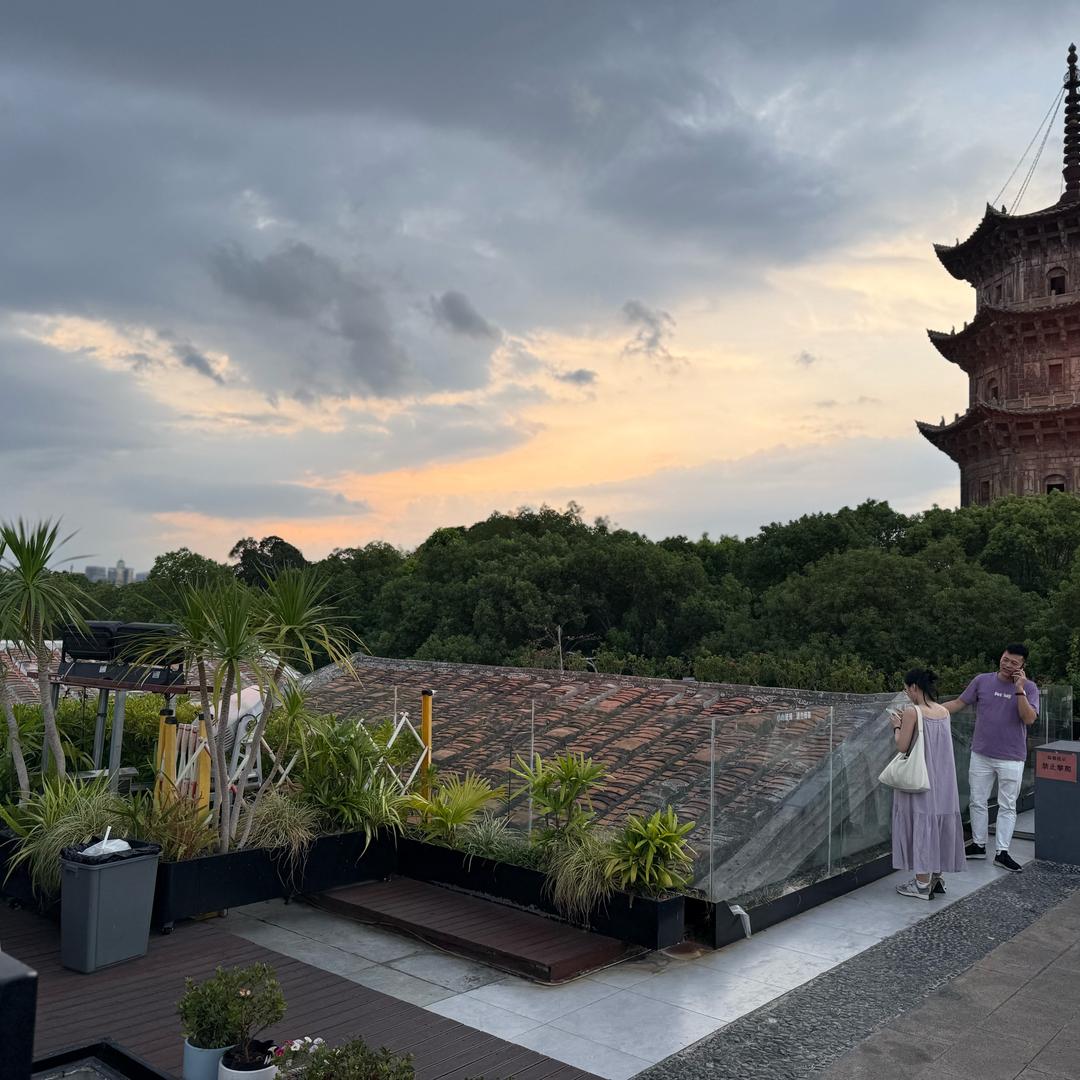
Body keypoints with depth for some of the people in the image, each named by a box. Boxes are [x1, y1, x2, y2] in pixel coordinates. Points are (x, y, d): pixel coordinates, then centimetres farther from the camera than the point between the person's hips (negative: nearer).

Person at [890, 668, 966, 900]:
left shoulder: (912, 712, -16)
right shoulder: (945, 712, 4)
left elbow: (902, 746, -14)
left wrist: (898, 726, 2)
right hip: (942, 781, 6)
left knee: (920, 824, 2)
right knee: (938, 823, 16)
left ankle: (922, 884, 8)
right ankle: (937, 876, 24)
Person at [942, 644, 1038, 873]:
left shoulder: (1029, 688, -5)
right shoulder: (982, 681, -2)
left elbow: (1029, 719, -16)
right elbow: (958, 703, 1)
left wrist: (1019, 690, -23)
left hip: (1011, 758, -2)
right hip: (981, 755, 2)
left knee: (1007, 806, 6)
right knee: (978, 802, 11)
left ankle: (1002, 853, 14)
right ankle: (978, 845, 24)